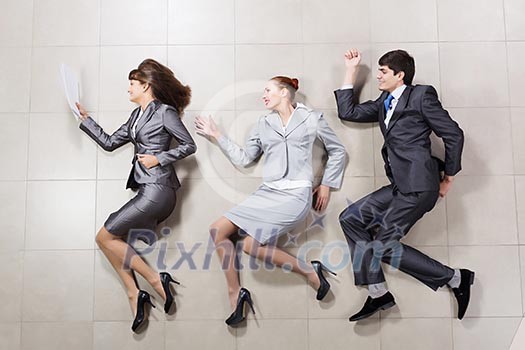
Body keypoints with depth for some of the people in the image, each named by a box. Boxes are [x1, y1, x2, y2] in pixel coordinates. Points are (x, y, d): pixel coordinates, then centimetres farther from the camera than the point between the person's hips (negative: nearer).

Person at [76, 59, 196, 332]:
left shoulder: (164, 112, -3)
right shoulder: (137, 115, 20)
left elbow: (189, 145, -4)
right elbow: (109, 143, 24)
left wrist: (158, 158, -11)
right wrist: (84, 119, 25)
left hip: (157, 189, -9)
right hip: (147, 190, 9)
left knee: (104, 238, -5)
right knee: (112, 239, 4)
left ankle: (155, 279, -4)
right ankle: (134, 296, 5)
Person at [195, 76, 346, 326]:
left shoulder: (311, 119, 4)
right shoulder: (263, 124, 15)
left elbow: (337, 151, 12)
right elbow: (244, 158, 13)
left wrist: (327, 185, 8)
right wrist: (216, 135, 13)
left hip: (295, 195, -6)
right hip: (266, 193, 6)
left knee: (251, 244, -22)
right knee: (218, 229, -9)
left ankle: (309, 271, -3)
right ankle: (235, 294, -1)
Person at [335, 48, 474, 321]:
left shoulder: (421, 95, -1)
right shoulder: (383, 102, 20)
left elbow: (454, 135, -3)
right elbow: (347, 112, 20)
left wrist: (448, 178, 1)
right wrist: (350, 71, 20)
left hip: (418, 185, -8)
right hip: (400, 185, 8)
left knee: (382, 244, -10)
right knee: (350, 218, 0)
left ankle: (455, 278, 3)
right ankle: (377, 294, 1)